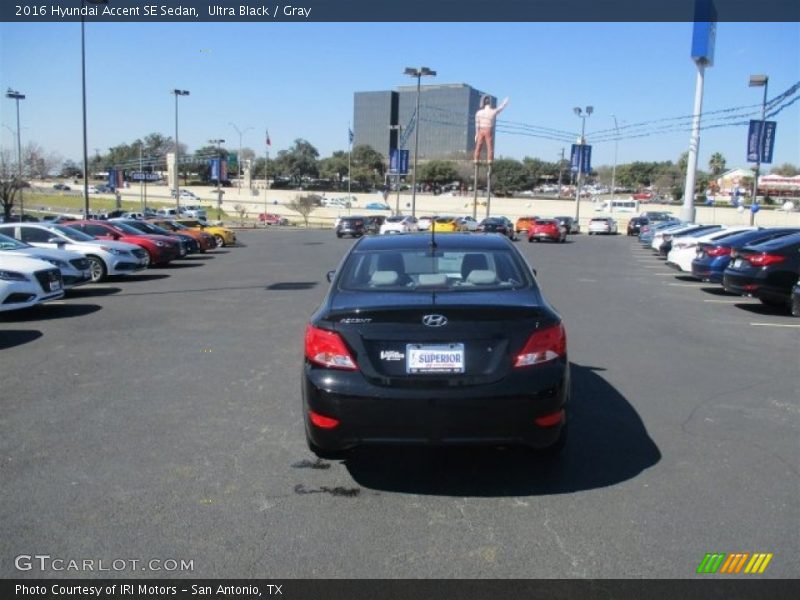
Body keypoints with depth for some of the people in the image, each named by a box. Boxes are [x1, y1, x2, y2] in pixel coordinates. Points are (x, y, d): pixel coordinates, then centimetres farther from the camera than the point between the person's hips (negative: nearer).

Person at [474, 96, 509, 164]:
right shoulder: (493, 112, -7)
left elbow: (477, 124, 3)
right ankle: (489, 161, -4)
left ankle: (476, 161, 0)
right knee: (490, 148, 1)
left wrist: (476, 134, 10)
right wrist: (506, 101, 29)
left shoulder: (478, 112, -1)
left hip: (481, 131, 2)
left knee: (478, 148, 4)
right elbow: (501, 107, 10)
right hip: (489, 131, -2)